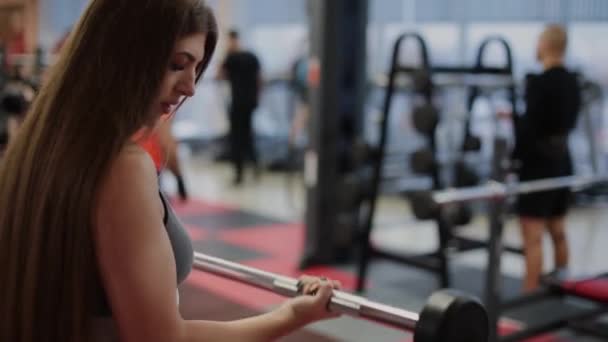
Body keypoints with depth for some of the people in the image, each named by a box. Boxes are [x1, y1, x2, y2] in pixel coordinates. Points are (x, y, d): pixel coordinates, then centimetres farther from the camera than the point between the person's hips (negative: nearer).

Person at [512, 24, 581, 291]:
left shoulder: (540, 82, -18)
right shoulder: (572, 82, 8)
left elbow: (529, 127, -20)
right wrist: (518, 117, 21)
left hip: (539, 163, -9)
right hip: (561, 159, 9)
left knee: (533, 236, -5)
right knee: (558, 231, 18)